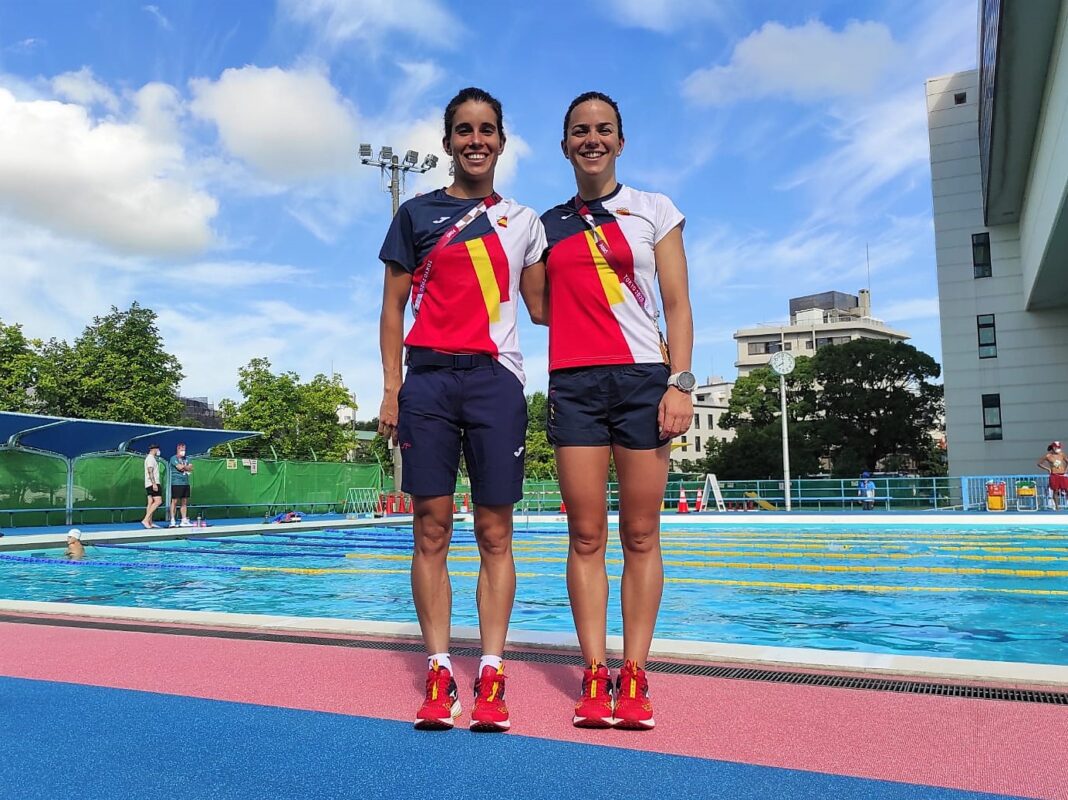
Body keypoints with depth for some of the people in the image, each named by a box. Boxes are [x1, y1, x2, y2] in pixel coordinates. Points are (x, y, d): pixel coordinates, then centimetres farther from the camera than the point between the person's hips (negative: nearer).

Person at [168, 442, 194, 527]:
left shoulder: (186, 459, 17)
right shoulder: (174, 458, -2)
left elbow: (191, 468, 5)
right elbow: (180, 467, -15)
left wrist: (183, 467, -9)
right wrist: (187, 467, 1)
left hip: (186, 483, 7)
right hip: (176, 483, -7)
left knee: (185, 502, 7)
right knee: (174, 501, -5)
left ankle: (184, 520, 11)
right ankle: (173, 521, -4)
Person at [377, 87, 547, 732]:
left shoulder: (523, 221, 15)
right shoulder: (417, 214, 12)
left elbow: (543, 308, 17)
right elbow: (394, 307, 9)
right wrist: (392, 388, 1)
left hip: (496, 379, 0)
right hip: (428, 379, 0)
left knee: (495, 533, -1)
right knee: (432, 530, -1)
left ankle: (492, 675, 4)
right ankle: (439, 674, 6)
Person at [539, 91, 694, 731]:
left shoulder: (654, 211, 10)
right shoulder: (549, 224, 17)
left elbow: (678, 305, 3)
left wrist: (680, 381, -8)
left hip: (643, 378, -2)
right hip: (573, 384, 2)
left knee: (641, 536, -1)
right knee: (587, 537, 0)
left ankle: (634, 678, 6)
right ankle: (594, 679, 6)